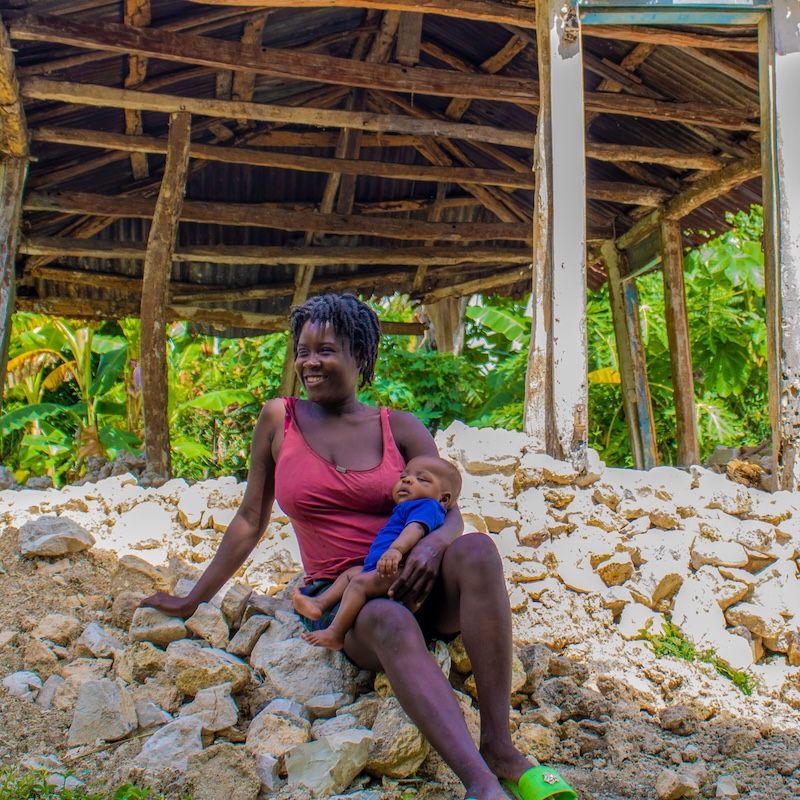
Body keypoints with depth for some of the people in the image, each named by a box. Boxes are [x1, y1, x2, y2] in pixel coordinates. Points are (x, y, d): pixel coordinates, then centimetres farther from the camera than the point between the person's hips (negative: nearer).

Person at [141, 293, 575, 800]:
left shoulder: (402, 429, 7)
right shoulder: (279, 420, 8)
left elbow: (450, 512, 3)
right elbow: (251, 520, 15)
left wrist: (432, 544, -22)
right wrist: (193, 601, 17)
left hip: (416, 584, 2)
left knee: (477, 551, -33)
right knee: (389, 621, -39)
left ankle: (499, 746, -35)